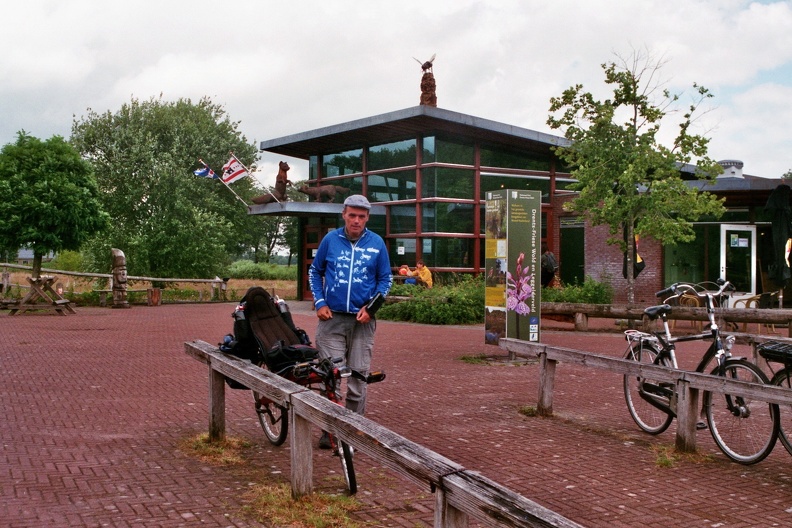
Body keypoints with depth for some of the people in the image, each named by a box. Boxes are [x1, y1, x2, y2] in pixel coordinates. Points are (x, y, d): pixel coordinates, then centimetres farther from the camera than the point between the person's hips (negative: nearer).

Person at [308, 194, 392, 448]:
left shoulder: (377, 243, 2)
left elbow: (385, 278, 9)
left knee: (358, 377, 4)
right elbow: (315, 272, 13)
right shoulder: (330, 239, 3)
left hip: (362, 320, 0)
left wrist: (371, 307, -4)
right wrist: (319, 303, 1)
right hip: (331, 318, 0)